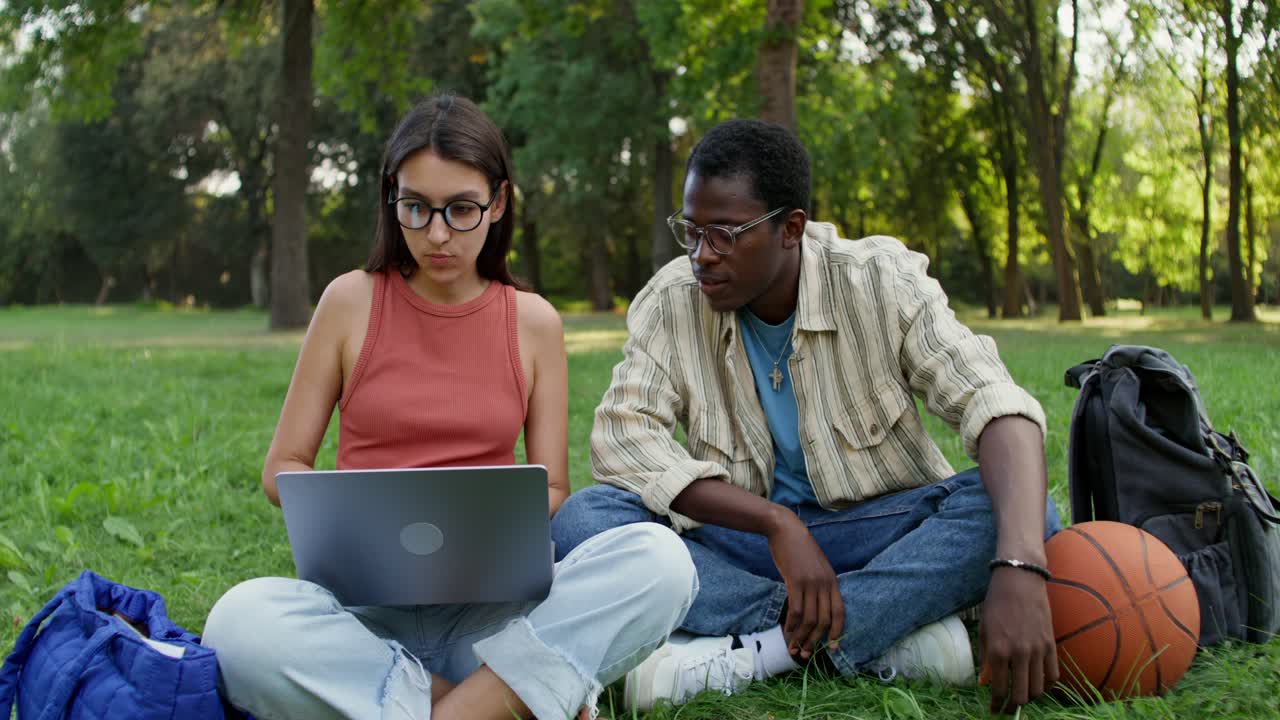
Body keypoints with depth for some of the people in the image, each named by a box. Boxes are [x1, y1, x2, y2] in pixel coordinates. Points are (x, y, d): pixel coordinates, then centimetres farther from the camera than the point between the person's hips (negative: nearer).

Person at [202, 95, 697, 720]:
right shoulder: (352, 301, 6)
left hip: (491, 607, 1)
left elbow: (550, 487, 9)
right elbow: (283, 468, 8)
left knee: (661, 560, -27)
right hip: (368, 602, 0)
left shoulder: (532, 321, 9)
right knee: (239, 624, -35)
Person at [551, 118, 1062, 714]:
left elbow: (995, 405, -23)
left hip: (878, 530, -1)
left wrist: (1019, 570, -42)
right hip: (742, 540, 1)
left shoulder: (881, 282, -12)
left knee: (1018, 514, -29)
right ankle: (893, 628, -28)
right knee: (581, 522, -26)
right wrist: (777, 522, -30)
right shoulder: (671, 302, -7)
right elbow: (623, 439, -19)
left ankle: (754, 651, -30)